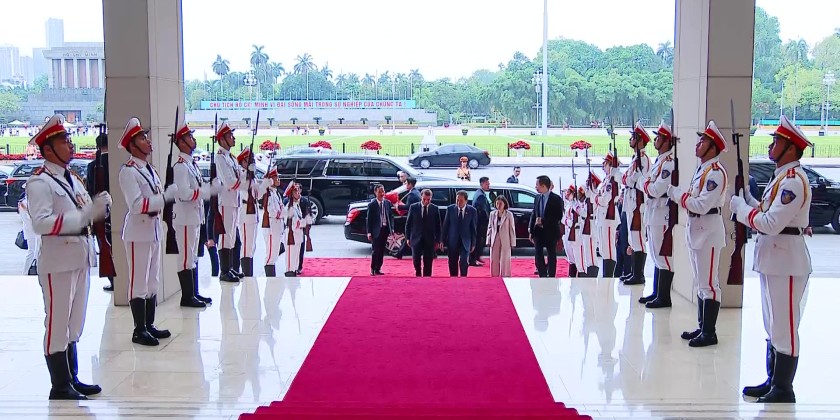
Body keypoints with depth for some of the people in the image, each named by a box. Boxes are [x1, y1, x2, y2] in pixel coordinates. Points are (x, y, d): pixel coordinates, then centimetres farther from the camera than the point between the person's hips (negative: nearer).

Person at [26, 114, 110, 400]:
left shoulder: (73, 179, 14)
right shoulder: (39, 182, -12)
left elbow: (86, 213, 18)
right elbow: (41, 223, -24)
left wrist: (100, 205, -5)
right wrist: (85, 214, -28)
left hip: (80, 259, 9)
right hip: (58, 263, -9)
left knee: (73, 325, 16)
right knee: (57, 325, -1)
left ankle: (72, 379, 26)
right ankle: (60, 387, 8)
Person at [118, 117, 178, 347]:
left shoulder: (149, 169, 14)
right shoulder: (128, 171, -13)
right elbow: (136, 204, -22)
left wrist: (169, 195, 1)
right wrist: (166, 195, -24)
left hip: (154, 229, 9)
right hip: (138, 232, -9)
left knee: (153, 281, 14)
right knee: (139, 282, -2)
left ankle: (149, 325, 23)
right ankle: (139, 330, 5)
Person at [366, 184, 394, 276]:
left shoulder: (387, 203, 5)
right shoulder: (372, 204, -7)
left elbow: (391, 216, 9)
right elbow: (369, 219, -6)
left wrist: (392, 228, 1)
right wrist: (369, 232, -10)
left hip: (385, 229, 4)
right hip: (376, 230, -4)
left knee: (382, 250, 9)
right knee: (376, 250, -3)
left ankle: (378, 269, 18)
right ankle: (373, 269, 10)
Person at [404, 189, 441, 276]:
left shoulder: (435, 209, 0)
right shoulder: (413, 207, 0)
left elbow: (438, 226, 3)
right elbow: (408, 223, 4)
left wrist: (437, 240, 0)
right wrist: (408, 238, 1)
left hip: (429, 240, 0)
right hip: (416, 239, 0)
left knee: (428, 262, 2)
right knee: (416, 260, 1)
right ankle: (418, 275, 23)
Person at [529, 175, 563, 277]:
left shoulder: (556, 199, -8)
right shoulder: (537, 198, 7)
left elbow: (559, 216, -13)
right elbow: (533, 214, 9)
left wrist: (543, 221, -17)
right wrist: (531, 231, 2)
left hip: (550, 232, -4)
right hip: (538, 232, 4)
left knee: (551, 256, 5)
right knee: (538, 255, 1)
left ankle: (551, 278, 13)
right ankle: (543, 277, 8)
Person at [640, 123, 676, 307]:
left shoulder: (669, 162, -15)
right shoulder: (659, 160, 16)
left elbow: (658, 189, -22)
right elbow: (650, 185, 19)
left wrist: (646, 185, -5)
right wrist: (648, 185, -1)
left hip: (662, 213, -10)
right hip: (652, 212, 10)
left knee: (663, 256, -5)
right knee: (656, 255, 15)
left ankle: (664, 297, -1)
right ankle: (657, 293, 24)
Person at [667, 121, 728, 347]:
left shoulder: (716, 172, -16)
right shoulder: (702, 169, 15)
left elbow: (702, 205, -23)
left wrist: (679, 195, -14)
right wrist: (679, 195, -1)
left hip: (708, 230, -10)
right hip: (696, 229, 10)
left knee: (709, 283, -5)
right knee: (700, 283, 15)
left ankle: (709, 333, 1)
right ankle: (702, 327, 24)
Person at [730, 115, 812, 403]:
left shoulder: (794, 180, -18)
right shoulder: (781, 177, 16)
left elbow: (772, 223, -25)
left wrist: (740, 208, -14)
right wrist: (748, 201, 3)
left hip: (786, 262, -11)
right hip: (772, 258, 11)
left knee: (784, 327, -3)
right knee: (772, 326, 17)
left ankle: (783, 390, 4)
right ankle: (773, 382, 27)